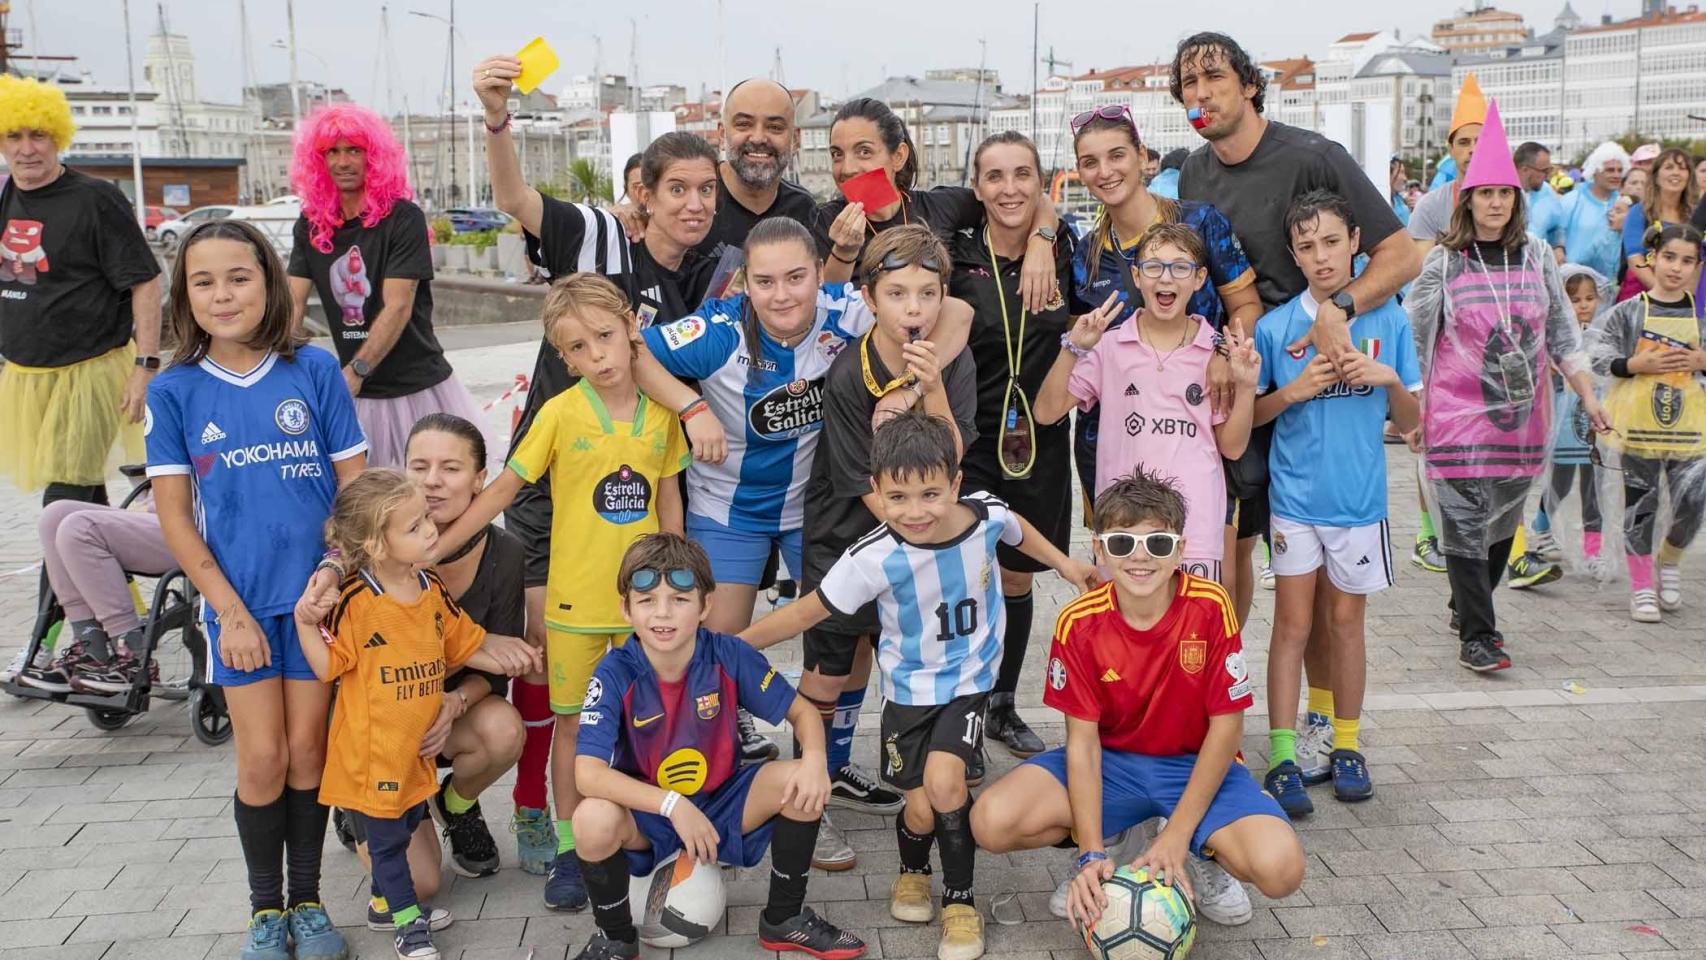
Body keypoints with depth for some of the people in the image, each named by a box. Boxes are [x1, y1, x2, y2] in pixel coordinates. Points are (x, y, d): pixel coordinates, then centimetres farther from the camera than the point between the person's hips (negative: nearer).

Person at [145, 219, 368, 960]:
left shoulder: (315, 371, -4)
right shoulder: (173, 391, -3)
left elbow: (354, 487, 0)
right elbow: (174, 516, -2)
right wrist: (230, 611, -7)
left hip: (318, 593, 0)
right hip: (239, 600, 0)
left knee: (308, 750, 8)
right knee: (262, 759, 3)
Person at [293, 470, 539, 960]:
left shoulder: (432, 589, -2)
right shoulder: (354, 601, -21)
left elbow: (460, 646, 10)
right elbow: (327, 667, -15)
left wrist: (497, 657, -4)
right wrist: (305, 621, -27)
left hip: (418, 745, 6)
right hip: (371, 750, -6)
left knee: (406, 826, 21)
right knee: (387, 838, 8)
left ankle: (385, 900, 43)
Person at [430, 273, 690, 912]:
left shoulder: (661, 412, 0)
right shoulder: (561, 413, -9)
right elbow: (504, 488, -5)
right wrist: (429, 550, -7)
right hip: (577, 596, -2)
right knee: (573, 721, 8)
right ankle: (568, 849, 20)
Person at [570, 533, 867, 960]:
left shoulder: (729, 656, -14)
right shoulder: (616, 674, -19)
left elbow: (801, 711, -4)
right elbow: (588, 772, -29)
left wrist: (815, 759, -27)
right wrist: (672, 805, -38)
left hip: (721, 804, 2)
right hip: (647, 813, -2)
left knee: (801, 784, -23)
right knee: (594, 820, -35)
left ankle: (784, 920, 2)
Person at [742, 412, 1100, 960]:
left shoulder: (987, 515, -16)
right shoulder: (874, 559, -25)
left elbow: (1016, 528, 10)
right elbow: (808, 610, -14)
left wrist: (1066, 565, 20)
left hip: (970, 679, 1)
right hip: (909, 688, 0)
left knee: (943, 779, -21)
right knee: (921, 810, -4)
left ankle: (960, 900, 4)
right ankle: (913, 871, 34)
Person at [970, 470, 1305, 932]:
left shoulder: (1210, 607, -20)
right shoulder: (1078, 623, -16)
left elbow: (1226, 724, -14)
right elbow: (1083, 739, -13)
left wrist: (1177, 835, -18)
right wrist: (1092, 855, -23)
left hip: (1196, 764, -1)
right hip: (1110, 762, 1)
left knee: (1280, 869, -30)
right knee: (992, 822, -24)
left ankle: (1195, 857, 6)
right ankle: (1110, 854, 6)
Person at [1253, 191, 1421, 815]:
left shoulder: (1388, 321, -1)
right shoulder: (1275, 326, -4)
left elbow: (1410, 423, 4)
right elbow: (1249, 413, 2)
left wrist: (1391, 381, -15)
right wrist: (1293, 392, -15)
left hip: (1359, 498, 1)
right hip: (1294, 498, -1)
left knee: (1346, 622, 12)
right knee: (1293, 624, 2)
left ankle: (1346, 746, 24)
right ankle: (1283, 756, 6)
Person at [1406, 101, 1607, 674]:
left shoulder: (1536, 256, 6)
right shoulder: (1443, 262, -3)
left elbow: (1562, 331, 10)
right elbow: (1412, 336, 1)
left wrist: (1588, 397, 6)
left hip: (1522, 415, 4)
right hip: (1457, 416, -4)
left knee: (1503, 523, 11)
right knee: (1465, 524, -5)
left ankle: (1468, 608, 30)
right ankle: (1476, 636, 2)